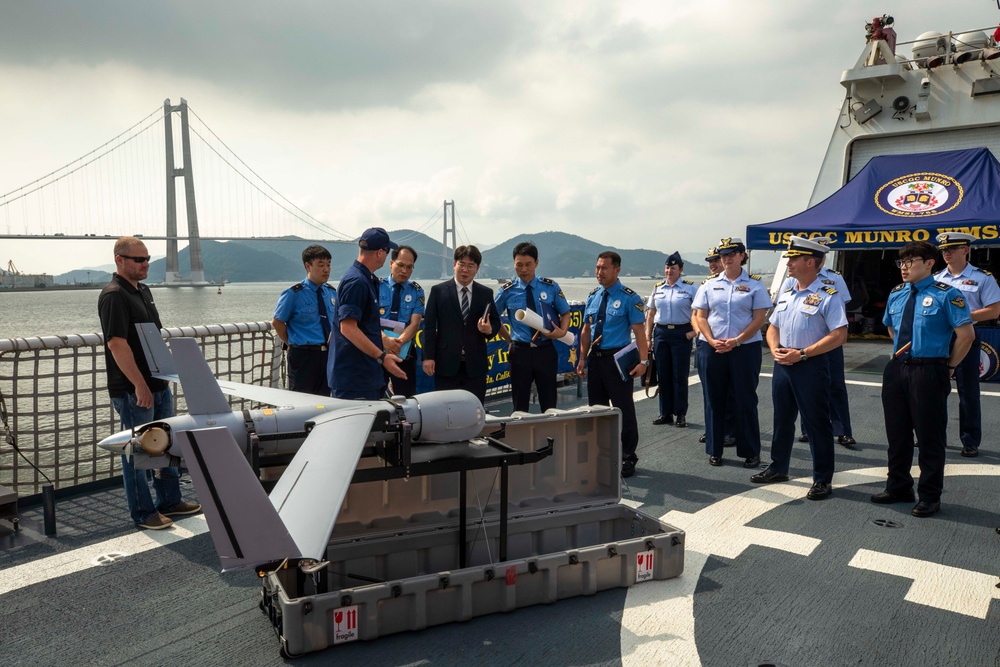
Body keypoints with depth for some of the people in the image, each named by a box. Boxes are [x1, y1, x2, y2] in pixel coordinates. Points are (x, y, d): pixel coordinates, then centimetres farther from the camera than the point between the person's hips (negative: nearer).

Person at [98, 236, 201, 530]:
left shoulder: (143, 291, 13)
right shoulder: (114, 295, -16)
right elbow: (117, 343, -23)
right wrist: (139, 385, -24)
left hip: (159, 384, 9)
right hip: (133, 391, -9)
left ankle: (170, 501, 29)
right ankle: (143, 513, 14)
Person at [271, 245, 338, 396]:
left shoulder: (331, 292, 8)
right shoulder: (294, 293, -9)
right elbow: (277, 322, -5)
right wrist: (291, 343, 0)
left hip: (327, 354, 5)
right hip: (303, 355, -5)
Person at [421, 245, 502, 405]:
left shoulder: (486, 293, 9)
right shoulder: (438, 291, 4)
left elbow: (496, 322, 13)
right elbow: (429, 325, 1)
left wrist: (489, 330, -12)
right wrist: (428, 357, -6)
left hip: (475, 363, 2)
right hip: (446, 362, -1)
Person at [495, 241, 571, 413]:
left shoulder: (550, 287, -1)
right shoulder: (507, 291, -2)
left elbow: (565, 313, 8)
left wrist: (562, 331, -11)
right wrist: (509, 339, 3)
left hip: (546, 350, 0)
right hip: (520, 351, 0)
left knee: (549, 402, 7)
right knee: (520, 404, 9)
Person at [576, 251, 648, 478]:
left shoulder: (629, 298, -9)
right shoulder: (593, 297, 9)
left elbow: (638, 331, -12)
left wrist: (643, 360, -18)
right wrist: (583, 358, 11)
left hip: (617, 359, -6)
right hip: (595, 358, 6)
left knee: (624, 409, -1)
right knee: (596, 407, 14)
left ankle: (628, 458, 12)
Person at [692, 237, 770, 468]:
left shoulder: (755, 284, 1)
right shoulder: (710, 285, 8)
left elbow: (759, 318, -4)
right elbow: (701, 317, 5)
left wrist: (736, 341, -14)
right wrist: (712, 341, -10)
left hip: (746, 348, -2)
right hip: (714, 350, 3)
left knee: (746, 401, 3)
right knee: (716, 400, 8)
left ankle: (751, 452, 13)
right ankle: (714, 450, 18)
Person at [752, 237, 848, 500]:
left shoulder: (828, 296, -12)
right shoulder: (785, 295, 11)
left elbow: (839, 335, -18)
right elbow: (773, 327, 19)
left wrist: (801, 354, -20)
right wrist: (775, 350, -3)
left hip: (811, 366, -7)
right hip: (783, 364, 7)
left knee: (817, 423, 2)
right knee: (782, 419, 17)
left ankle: (822, 479, 14)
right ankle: (778, 468, 32)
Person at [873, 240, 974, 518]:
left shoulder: (946, 294, -9)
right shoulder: (896, 295, 10)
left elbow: (966, 335, -10)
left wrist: (949, 366, -5)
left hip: (929, 373, -6)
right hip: (896, 370, 6)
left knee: (930, 436, 4)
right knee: (897, 433, 14)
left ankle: (929, 496, 16)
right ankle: (898, 487, 29)